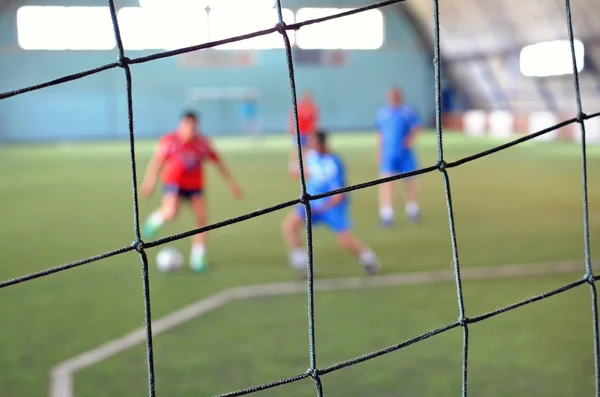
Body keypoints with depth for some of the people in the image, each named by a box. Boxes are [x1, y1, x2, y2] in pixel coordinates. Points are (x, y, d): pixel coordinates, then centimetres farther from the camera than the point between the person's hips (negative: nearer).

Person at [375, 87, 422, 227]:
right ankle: (387, 214, -11)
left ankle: (413, 210, 28)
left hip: (406, 153, 0)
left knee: (410, 181, 9)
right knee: (387, 182, -11)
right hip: (388, 154, 0)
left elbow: (416, 128, -1)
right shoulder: (382, 113, 8)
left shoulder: (408, 111, 1)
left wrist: (411, 139, -21)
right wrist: (379, 153, 14)